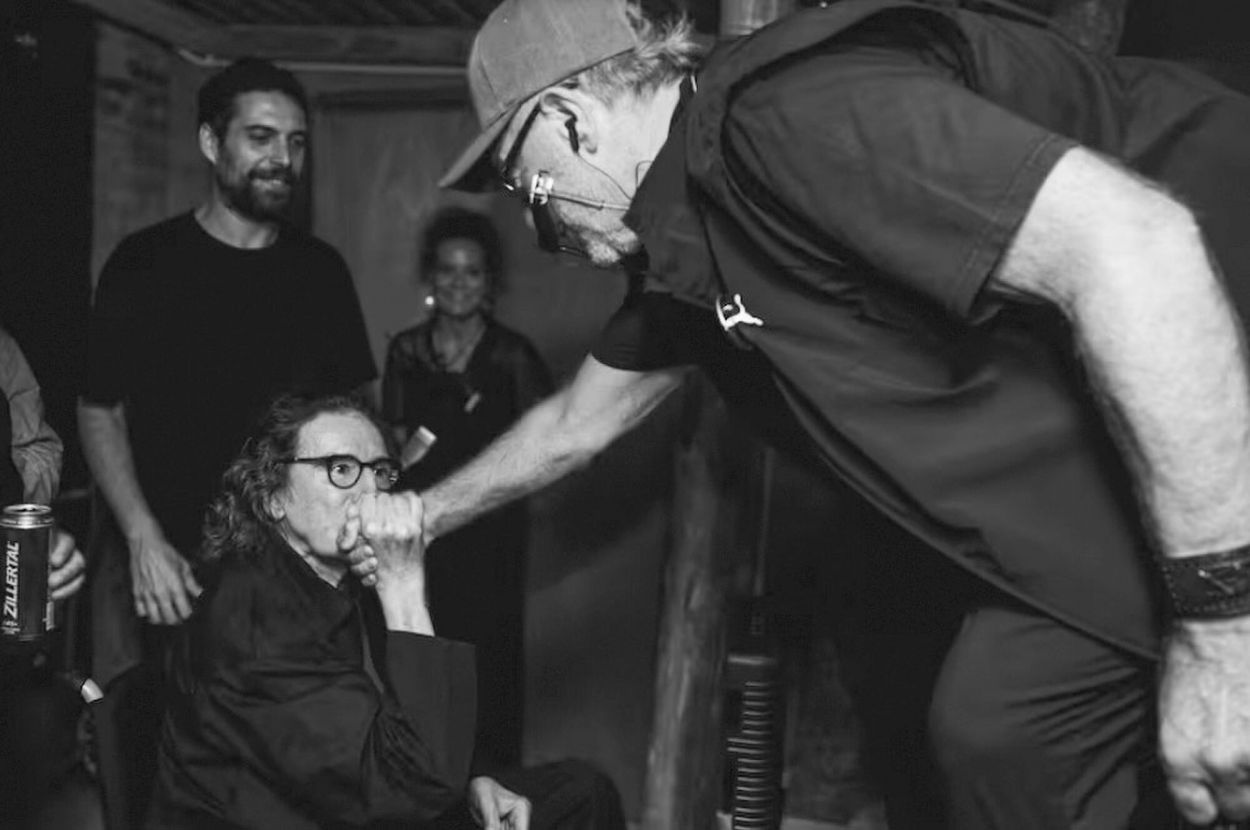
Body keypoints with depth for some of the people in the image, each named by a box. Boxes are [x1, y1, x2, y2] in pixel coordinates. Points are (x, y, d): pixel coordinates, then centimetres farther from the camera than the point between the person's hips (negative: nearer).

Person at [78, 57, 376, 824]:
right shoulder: (145, 263, -3)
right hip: (162, 565, -2)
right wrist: (144, 538, -13)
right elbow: (100, 412, -2)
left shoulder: (322, 269, 4)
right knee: (153, 767, 9)